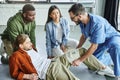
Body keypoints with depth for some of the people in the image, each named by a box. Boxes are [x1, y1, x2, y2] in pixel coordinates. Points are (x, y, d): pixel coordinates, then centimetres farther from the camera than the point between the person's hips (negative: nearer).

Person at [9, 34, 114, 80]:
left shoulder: (30, 48, 19)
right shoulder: (16, 56, -5)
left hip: (54, 61, 10)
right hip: (48, 70, -9)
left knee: (81, 50, 10)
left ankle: (102, 68, 17)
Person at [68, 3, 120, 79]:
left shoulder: (97, 23, -40)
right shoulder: (82, 22, -17)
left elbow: (94, 46, -34)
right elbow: (84, 36, 4)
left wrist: (80, 60, -28)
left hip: (112, 38, -7)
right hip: (99, 41, 8)